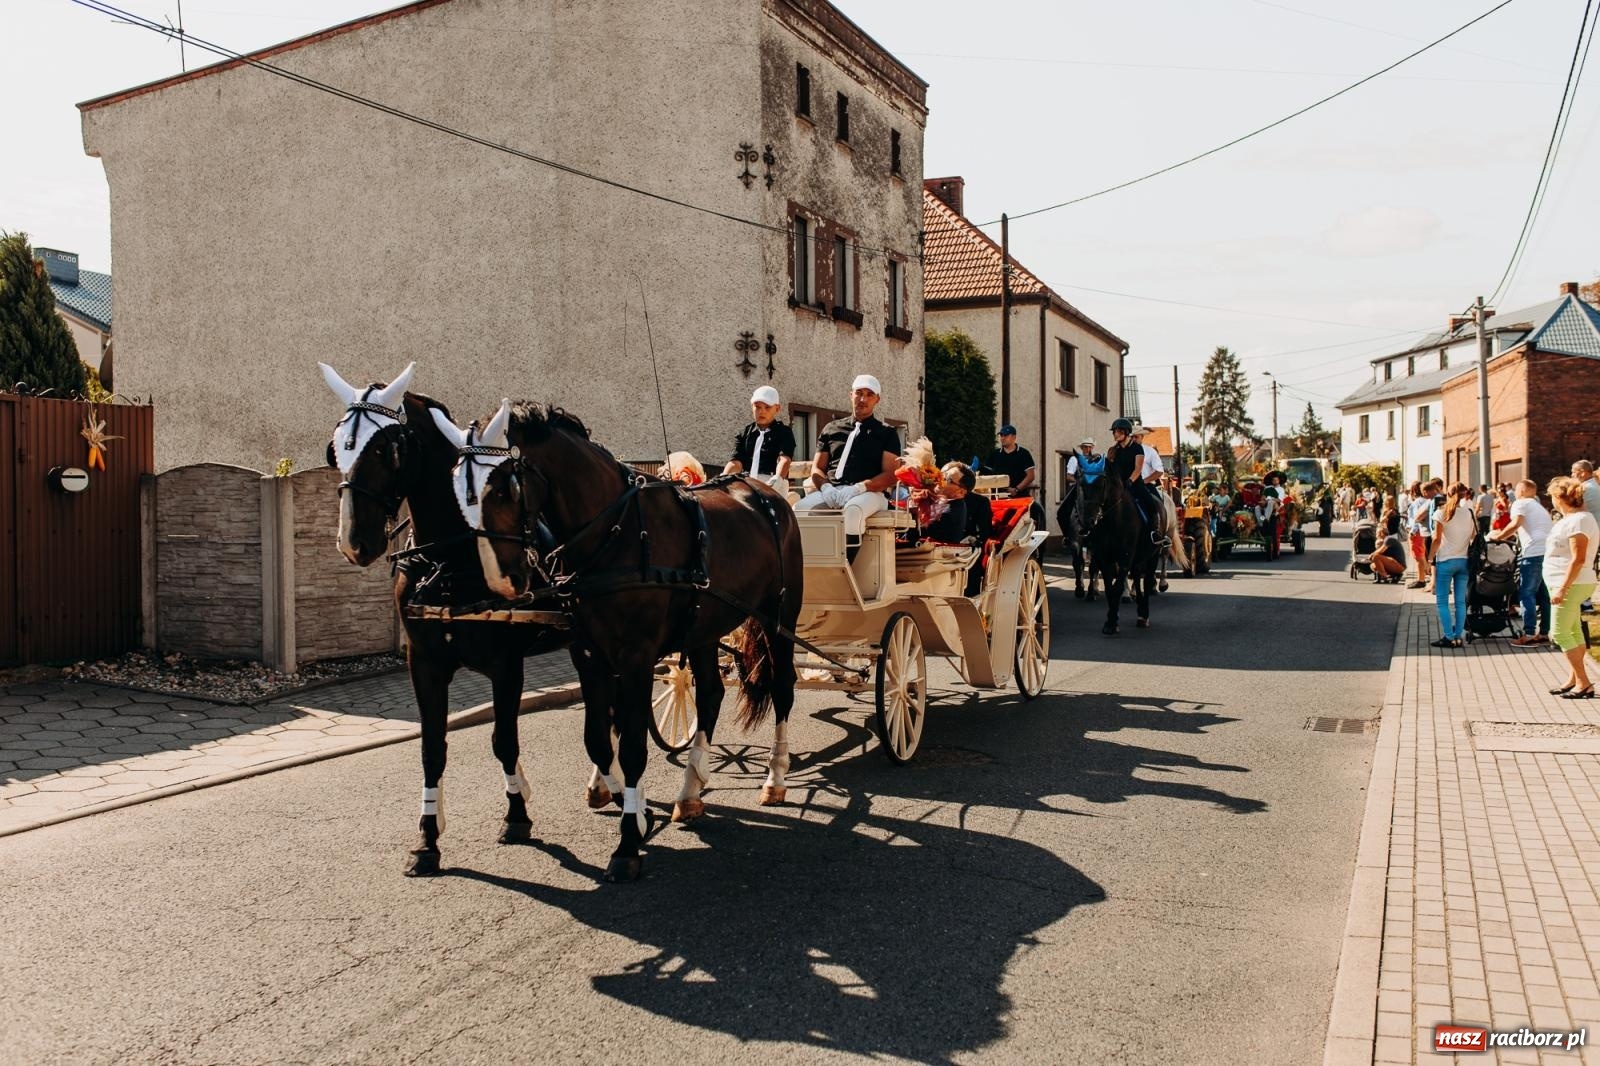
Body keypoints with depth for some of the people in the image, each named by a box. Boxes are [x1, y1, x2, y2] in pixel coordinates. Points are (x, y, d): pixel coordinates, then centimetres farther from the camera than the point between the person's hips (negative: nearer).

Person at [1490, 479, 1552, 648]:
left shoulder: (1520, 504, 3)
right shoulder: (1539, 507, 30)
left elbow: (1516, 524, -13)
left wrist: (1498, 536, -2)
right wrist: (1504, 534, 29)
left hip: (1534, 553, -8)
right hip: (1548, 552, 8)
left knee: (1527, 594, -5)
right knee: (1544, 595, 12)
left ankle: (1528, 635, -8)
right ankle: (1544, 633, 15)